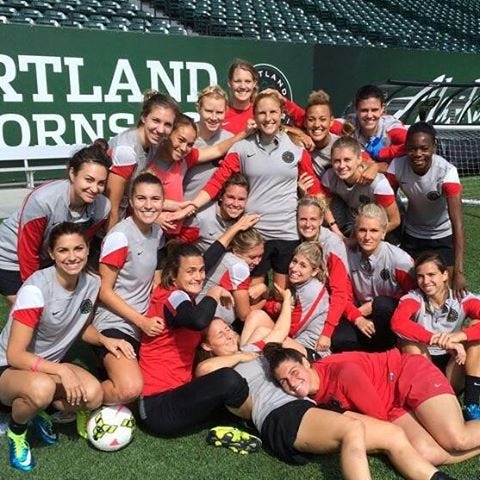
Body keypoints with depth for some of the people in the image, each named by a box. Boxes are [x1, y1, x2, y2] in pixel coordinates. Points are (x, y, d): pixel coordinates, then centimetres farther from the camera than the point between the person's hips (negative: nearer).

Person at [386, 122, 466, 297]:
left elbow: (457, 222, -36)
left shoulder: (446, 171, -30)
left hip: (443, 236, -2)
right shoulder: (397, 165, -21)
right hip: (412, 234, 2)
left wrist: (458, 271, -44)